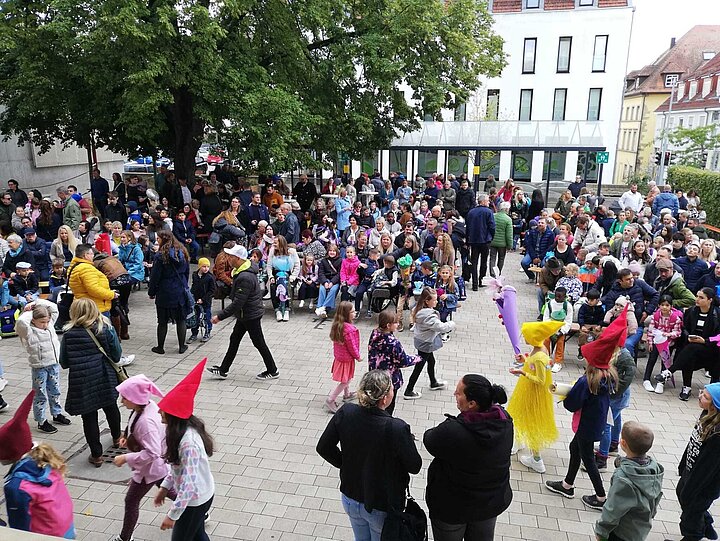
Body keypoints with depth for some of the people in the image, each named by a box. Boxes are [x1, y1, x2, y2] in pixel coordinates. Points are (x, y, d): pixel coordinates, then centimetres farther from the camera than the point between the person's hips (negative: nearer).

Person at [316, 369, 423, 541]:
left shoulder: (345, 412, -20)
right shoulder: (397, 428, -33)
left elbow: (323, 448, -8)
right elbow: (415, 466, -17)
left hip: (350, 499, 4)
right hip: (382, 508, -4)